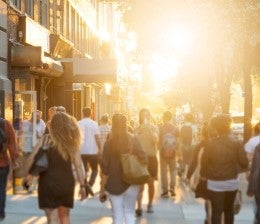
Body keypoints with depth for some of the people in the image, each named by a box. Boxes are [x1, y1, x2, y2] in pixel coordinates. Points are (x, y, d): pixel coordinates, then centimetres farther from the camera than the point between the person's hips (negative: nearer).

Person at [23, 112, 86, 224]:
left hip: (49, 183, -3)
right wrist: (82, 186, 2)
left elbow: (31, 158, -12)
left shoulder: (45, 140, -6)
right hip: (67, 184, 3)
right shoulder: (72, 142, 1)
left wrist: (27, 175, 1)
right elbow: (78, 166, -3)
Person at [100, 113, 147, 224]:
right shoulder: (133, 140, -5)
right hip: (131, 182, 0)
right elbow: (143, 159, -6)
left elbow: (105, 167, -5)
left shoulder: (109, 143, -5)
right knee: (129, 213, 14)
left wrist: (103, 186, 1)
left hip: (113, 183, 0)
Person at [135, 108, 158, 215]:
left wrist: (149, 128, -20)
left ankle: (150, 204, 24)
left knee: (151, 183, 10)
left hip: (151, 158, 1)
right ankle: (139, 207, -11)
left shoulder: (154, 128, 2)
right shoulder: (137, 129, 4)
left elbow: (156, 140, -15)